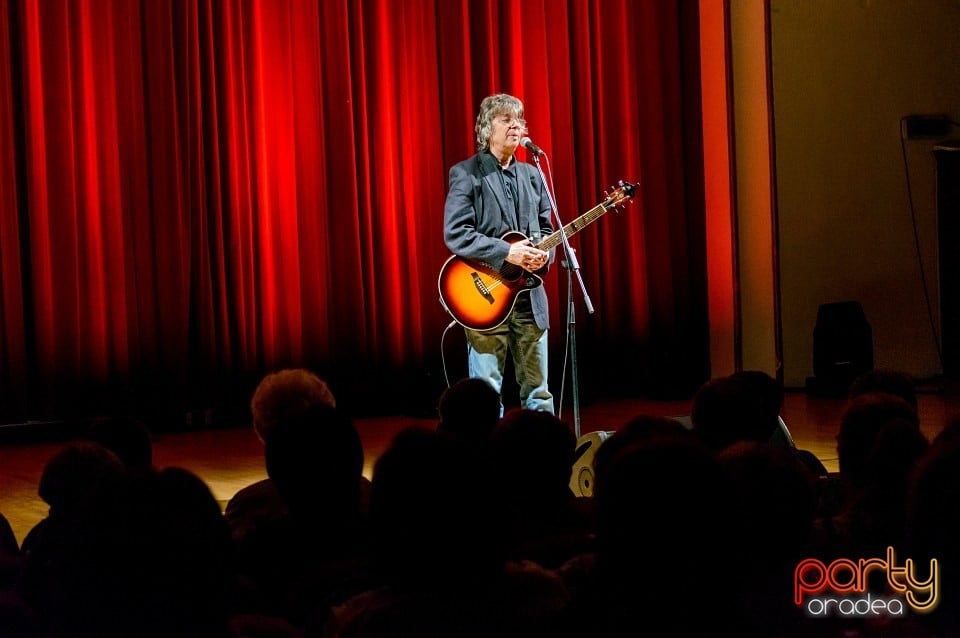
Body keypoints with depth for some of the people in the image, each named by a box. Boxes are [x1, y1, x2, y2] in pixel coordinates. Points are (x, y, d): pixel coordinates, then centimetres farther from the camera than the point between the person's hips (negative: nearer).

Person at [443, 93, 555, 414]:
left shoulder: (532, 175, 15)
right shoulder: (466, 174, -4)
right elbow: (455, 234, -13)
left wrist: (544, 254, -4)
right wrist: (506, 252, -21)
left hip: (530, 297, 6)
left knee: (538, 393, 9)